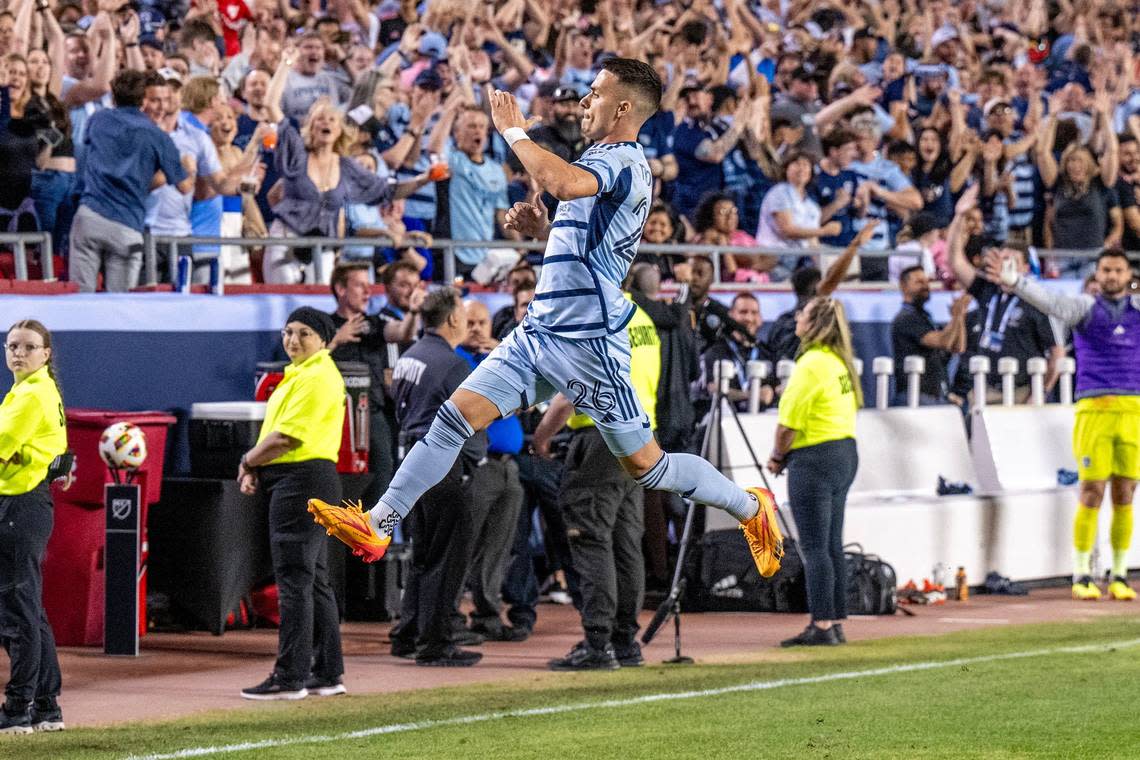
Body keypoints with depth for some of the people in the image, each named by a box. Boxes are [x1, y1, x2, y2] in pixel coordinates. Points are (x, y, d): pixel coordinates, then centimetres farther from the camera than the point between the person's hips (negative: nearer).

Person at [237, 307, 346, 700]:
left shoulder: (316, 377, -14)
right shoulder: (299, 374, 20)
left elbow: (287, 437, -19)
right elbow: (279, 433, 22)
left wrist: (248, 461, -5)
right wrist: (256, 469, 6)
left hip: (303, 480, -11)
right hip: (297, 481, 11)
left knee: (294, 580, -10)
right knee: (315, 580, 13)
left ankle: (290, 677, -10)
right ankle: (327, 674, 17)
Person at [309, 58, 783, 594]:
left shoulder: (623, 160, -14)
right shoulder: (603, 162, 17)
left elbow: (563, 183, -36)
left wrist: (514, 131, -22)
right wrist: (540, 226, 14)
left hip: (587, 343, -9)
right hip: (539, 332, 9)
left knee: (645, 466, 0)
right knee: (457, 415, -3)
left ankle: (751, 507, 21)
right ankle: (378, 527, -5)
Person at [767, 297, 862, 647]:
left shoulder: (811, 364, -15)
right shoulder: (840, 360, 12)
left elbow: (790, 422, -16)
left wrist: (777, 456, 3)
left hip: (815, 459, -9)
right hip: (845, 452, 9)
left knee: (814, 547, -7)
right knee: (832, 545, 11)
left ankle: (822, 625, -9)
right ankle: (836, 623, 12)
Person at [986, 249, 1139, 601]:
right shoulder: (1086, 307, 2)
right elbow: (1051, 301, -14)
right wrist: (1014, 281, -31)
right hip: (1094, 409, -3)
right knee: (1092, 493, -5)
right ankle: (1081, 575, 2)